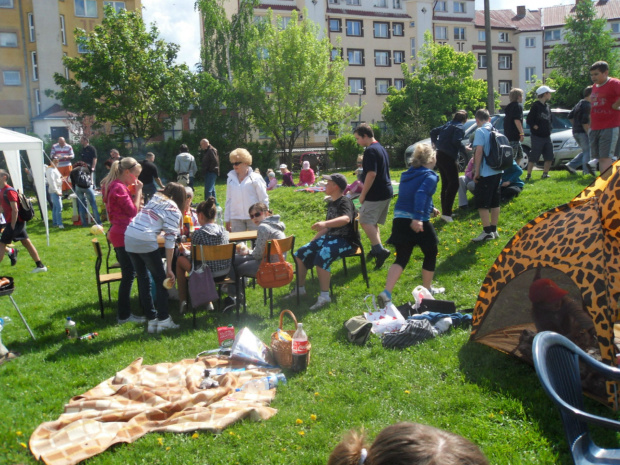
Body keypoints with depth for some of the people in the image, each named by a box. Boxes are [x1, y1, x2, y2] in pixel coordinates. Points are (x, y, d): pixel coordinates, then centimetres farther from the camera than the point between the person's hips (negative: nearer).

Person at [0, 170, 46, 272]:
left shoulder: (9, 191, -15)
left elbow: (15, 210, -19)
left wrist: (12, 226, -19)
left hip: (15, 222, -9)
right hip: (19, 222, 9)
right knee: (26, 242, 10)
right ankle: (40, 266, 13)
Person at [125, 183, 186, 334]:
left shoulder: (155, 199, 21)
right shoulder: (174, 210, 3)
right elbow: (170, 240, -3)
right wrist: (169, 269, -2)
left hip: (128, 237, 7)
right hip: (146, 241, -6)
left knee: (143, 280, 14)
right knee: (160, 280, 9)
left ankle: (152, 319, 19)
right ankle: (163, 320, 9)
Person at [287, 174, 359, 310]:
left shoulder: (345, 202, -12)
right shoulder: (331, 203, 15)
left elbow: (346, 219, -35)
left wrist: (324, 223, -50)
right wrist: (312, 242, 20)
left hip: (346, 240, -9)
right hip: (330, 237, 9)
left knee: (322, 257, -35)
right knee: (300, 254, 1)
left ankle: (324, 296, -26)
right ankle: (300, 289, 15)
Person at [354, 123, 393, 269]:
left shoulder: (370, 151, -15)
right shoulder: (381, 148, 16)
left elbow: (371, 174, -23)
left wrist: (363, 194, -17)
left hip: (376, 194, -10)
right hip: (386, 192, 10)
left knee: (365, 221, -10)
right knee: (373, 222, 17)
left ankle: (380, 250, -19)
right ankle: (377, 249, 21)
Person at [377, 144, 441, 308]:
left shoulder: (407, 175, 17)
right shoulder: (430, 176, -7)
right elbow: (421, 194, -24)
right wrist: (418, 217, -33)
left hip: (400, 219, 6)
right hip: (418, 223, -6)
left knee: (401, 258, 6)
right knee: (431, 254, 17)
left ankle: (386, 292, -12)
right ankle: (427, 289, 29)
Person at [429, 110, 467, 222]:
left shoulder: (448, 125, 17)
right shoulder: (460, 127, -6)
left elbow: (433, 132, 22)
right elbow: (456, 141, -21)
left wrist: (435, 142, 34)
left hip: (440, 155, 9)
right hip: (449, 157, -9)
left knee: (445, 184, 14)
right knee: (454, 184, -8)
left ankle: (445, 211, 18)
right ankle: (446, 212, -15)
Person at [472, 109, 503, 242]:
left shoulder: (480, 131, -12)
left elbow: (479, 151, -18)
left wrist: (476, 171, -13)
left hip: (485, 173, -8)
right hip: (497, 172, 8)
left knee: (482, 203, -2)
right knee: (495, 202, 13)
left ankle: (487, 232, -2)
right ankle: (494, 230, 20)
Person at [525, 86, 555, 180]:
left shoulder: (547, 107, 15)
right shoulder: (535, 106, -9)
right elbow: (529, 120, -13)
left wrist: (549, 128, 10)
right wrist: (536, 127, -16)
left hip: (547, 136, 8)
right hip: (537, 137, -8)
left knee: (549, 157, 4)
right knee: (533, 157, -6)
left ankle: (545, 174, 13)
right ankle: (528, 175, 0)